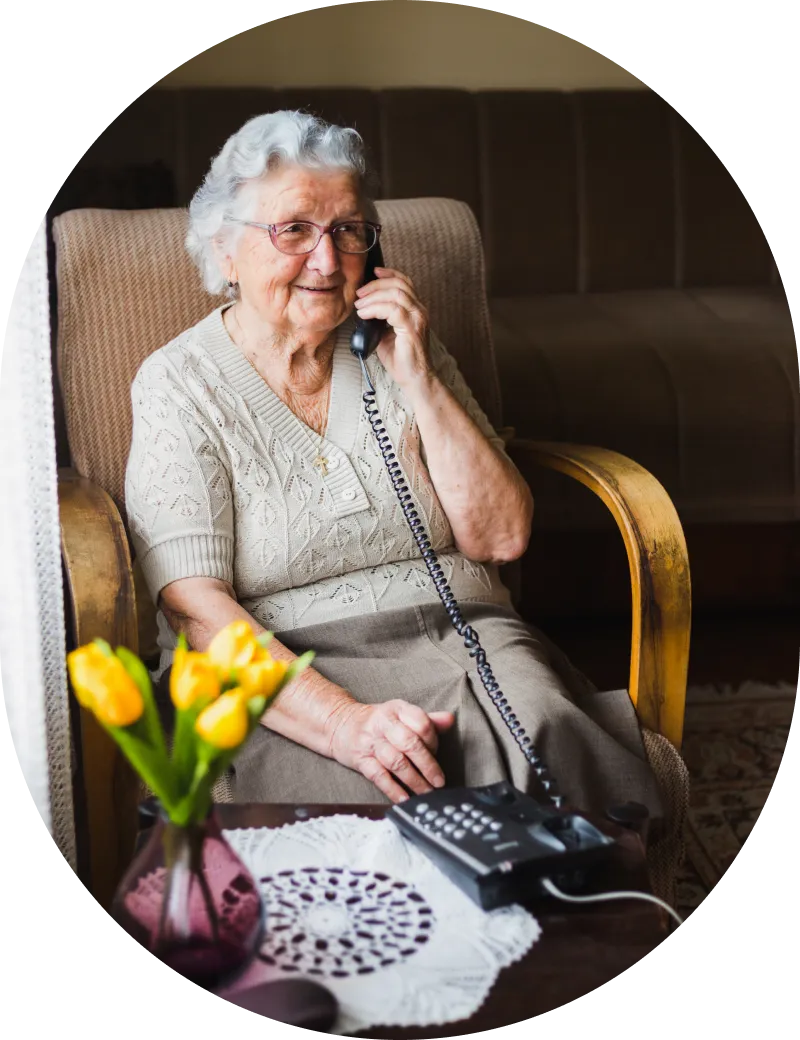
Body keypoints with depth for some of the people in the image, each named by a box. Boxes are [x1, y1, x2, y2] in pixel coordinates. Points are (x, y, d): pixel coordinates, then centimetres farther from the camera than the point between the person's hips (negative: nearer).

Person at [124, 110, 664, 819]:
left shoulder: (402, 351, 12)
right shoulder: (178, 386, 0)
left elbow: (502, 537, 4)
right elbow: (196, 607, -13)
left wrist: (418, 380, -6)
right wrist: (343, 720, -28)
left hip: (458, 638, 4)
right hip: (278, 675, -4)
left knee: (542, 730, -28)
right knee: (362, 795, -35)